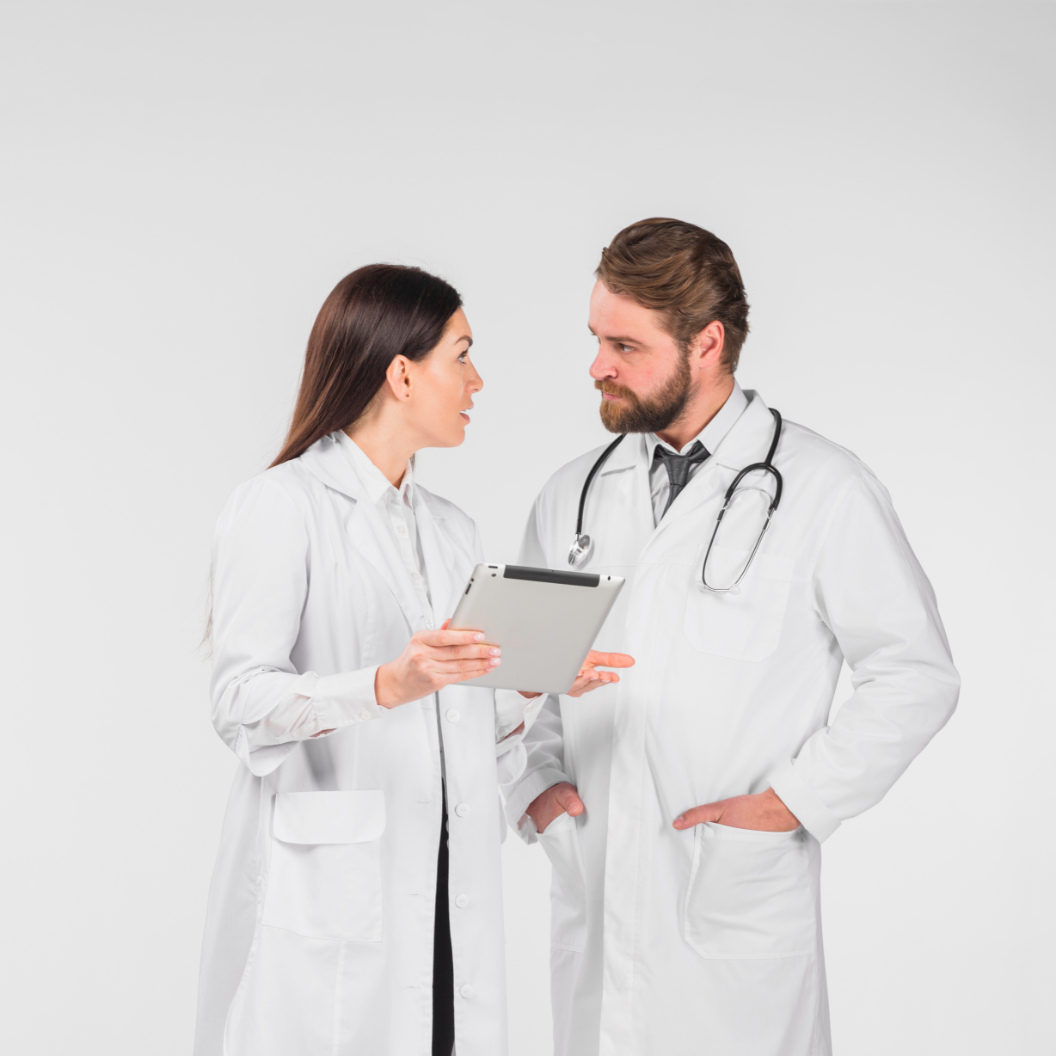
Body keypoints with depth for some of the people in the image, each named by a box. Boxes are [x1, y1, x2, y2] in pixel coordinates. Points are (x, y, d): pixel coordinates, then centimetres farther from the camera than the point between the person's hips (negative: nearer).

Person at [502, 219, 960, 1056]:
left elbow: (916, 674, -4)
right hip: (592, 901, 4)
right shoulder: (573, 493, 10)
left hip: (736, 904, -4)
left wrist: (791, 803, -9)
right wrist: (537, 781, 2)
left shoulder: (825, 491, -4)